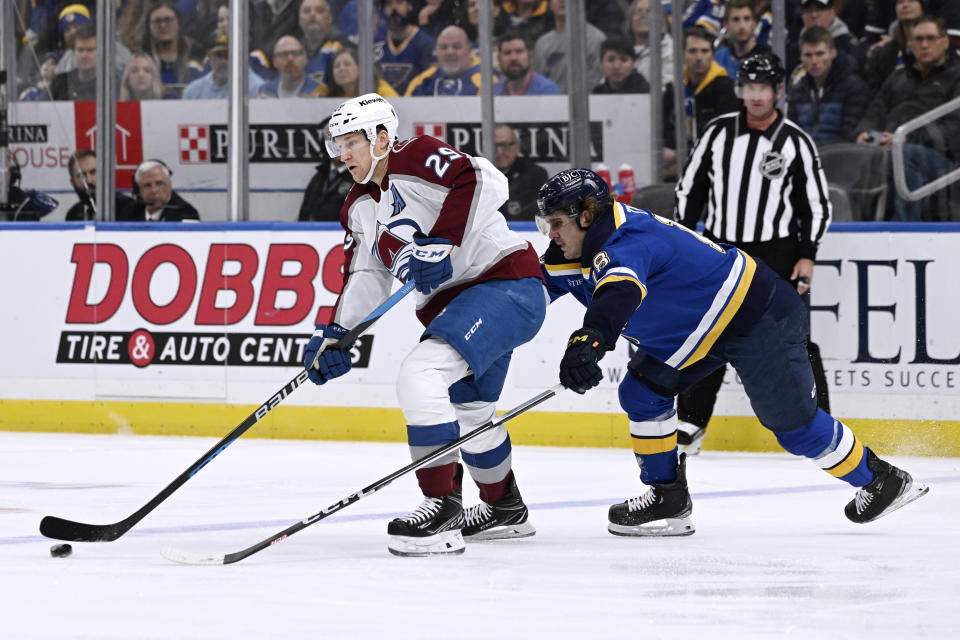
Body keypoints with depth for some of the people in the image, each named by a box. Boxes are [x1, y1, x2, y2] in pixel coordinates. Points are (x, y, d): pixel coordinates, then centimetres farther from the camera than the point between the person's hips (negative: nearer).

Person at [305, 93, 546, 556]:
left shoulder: (415, 161, -12)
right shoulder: (360, 207, 16)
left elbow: (484, 183, -25)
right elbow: (366, 276, 16)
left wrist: (442, 243, -28)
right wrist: (334, 335, 4)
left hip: (505, 283, -11)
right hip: (452, 303, 11)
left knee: (421, 374, -24)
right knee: (466, 411, 22)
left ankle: (442, 506, -24)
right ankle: (505, 510, 44)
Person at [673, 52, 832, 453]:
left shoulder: (796, 142, -2)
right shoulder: (718, 133, 4)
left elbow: (817, 205, 0)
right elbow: (690, 189, 11)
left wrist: (807, 256, -8)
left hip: (777, 254, -3)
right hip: (721, 248, 3)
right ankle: (691, 422, 13)